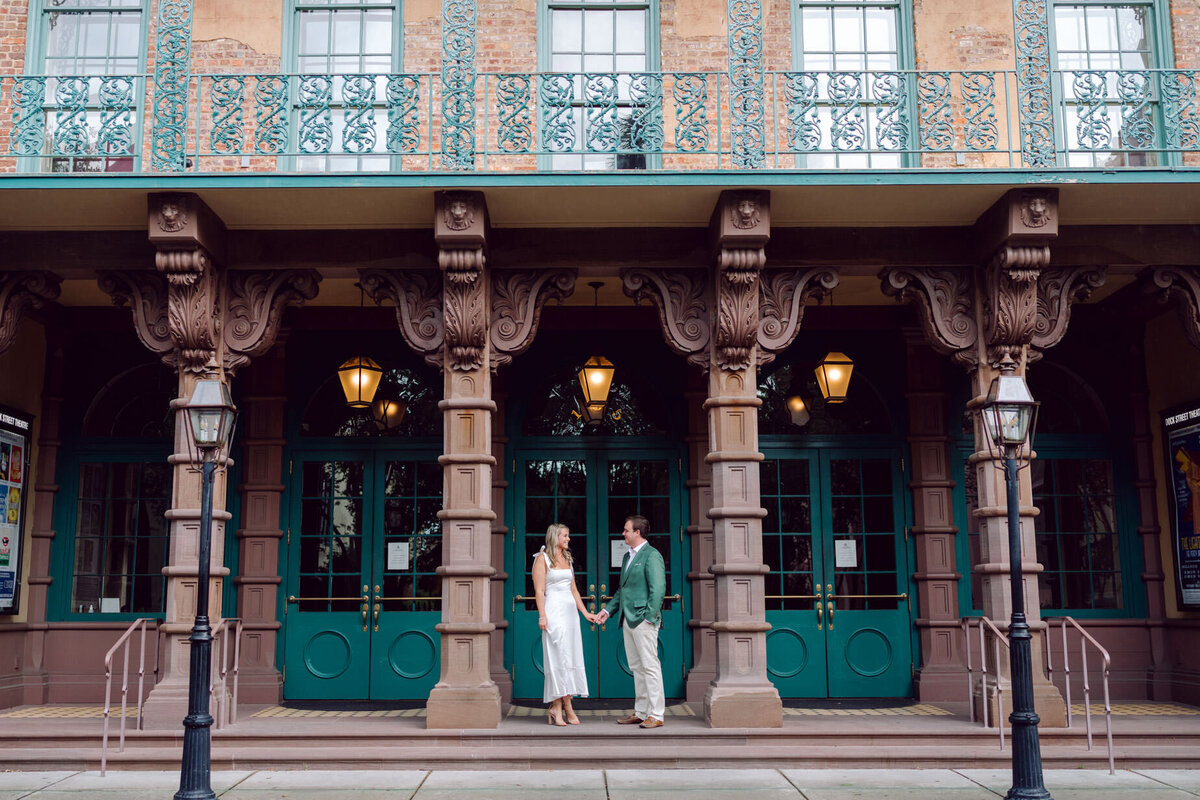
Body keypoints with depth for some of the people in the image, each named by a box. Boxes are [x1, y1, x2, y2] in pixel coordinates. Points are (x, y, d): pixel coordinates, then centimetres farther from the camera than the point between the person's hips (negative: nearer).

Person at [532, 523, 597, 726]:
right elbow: (539, 590, -9)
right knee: (560, 657, -9)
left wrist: (585, 613, 16)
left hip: (570, 611, 7)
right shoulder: (542, 558, -3)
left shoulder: (567, 559, 18)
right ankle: (567, 708, -5)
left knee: (569, 658, 3)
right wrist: (542, 615, -17)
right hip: (553, 610, -7)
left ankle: (556, 707, 7)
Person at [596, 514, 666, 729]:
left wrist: (649, 617, -18)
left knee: (650, 666, -6)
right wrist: (608, 609, 16)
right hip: (628, 620, 9)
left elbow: (658, 588, -16)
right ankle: (640, 712, 19)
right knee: (636, 667, 12)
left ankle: (656, 715, -3)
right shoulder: (628, 557, 19)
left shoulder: (652, 556, -10)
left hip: (643, 620, -9)